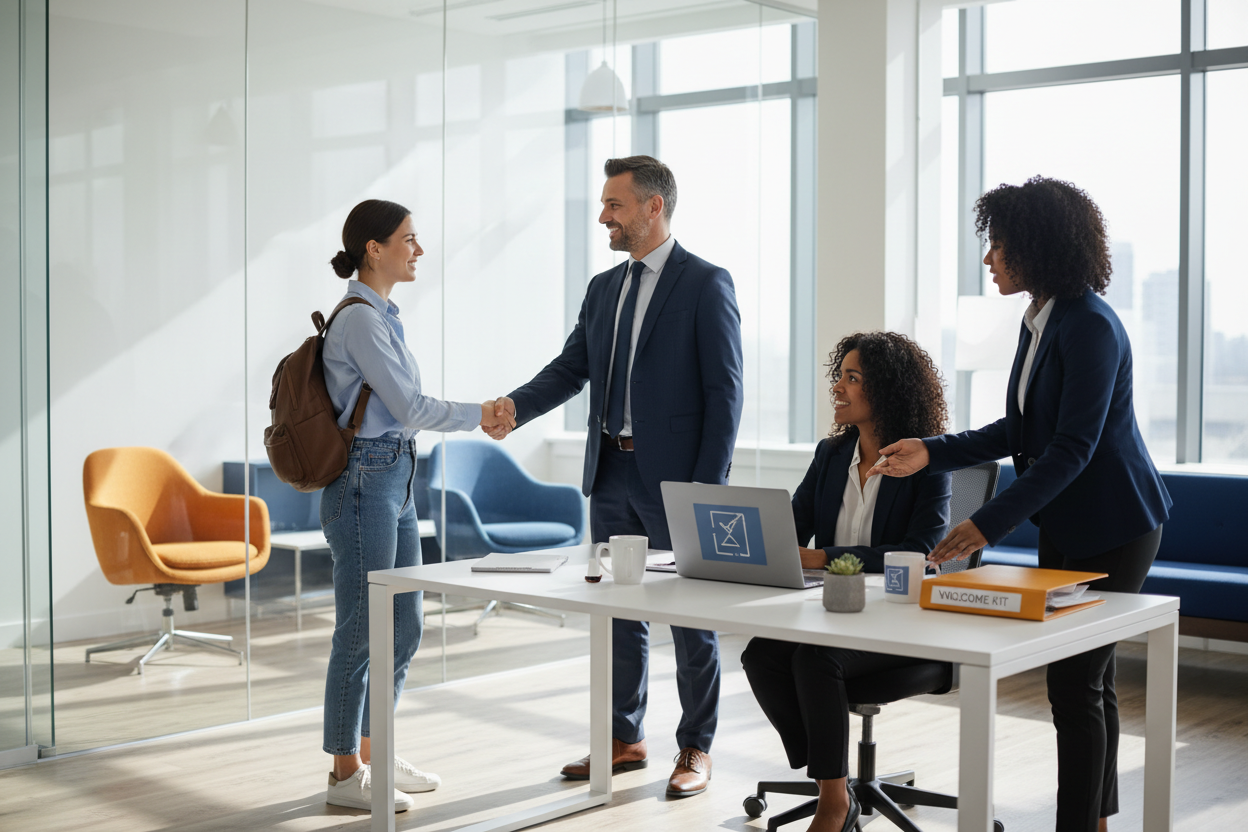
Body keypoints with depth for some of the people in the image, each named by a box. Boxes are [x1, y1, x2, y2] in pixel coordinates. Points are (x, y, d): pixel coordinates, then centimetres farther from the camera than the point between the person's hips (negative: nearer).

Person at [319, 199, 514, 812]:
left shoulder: (383, 315, 14)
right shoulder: (359, 318, -15)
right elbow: (408, 407, -17)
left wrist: (478, 416, 8)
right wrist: (478, 414, -5)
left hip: (396, 481, 10)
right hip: (364, 483, -10)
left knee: (403, 627, 14)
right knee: (362, 630, -1)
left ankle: (372, 753, 26)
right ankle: (345, 773, 10)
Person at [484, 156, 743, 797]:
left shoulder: (706, 285, -8)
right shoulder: (604, 287, 13)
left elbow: (724, 390, -11)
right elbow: (570, 367, 11)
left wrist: (708, 487, -15)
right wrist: (515, 406, -7)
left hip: (675, 475, -7)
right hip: (612, 473, 7)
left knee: (691, 613, 5)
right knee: (617, 611, 13)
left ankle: (695, 749, 16)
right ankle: (624, 739, 25)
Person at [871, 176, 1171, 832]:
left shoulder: (1090, 327, -21)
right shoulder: (1040, 321, 8)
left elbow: (1072, 448, -26)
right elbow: (1020, 431, 14)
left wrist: (988, 524, -30)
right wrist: (932, 453, 5)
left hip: (1112, 529, -9)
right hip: (1065, 526, 9)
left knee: (1076, 684, -6)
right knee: (1087, 679, 16)